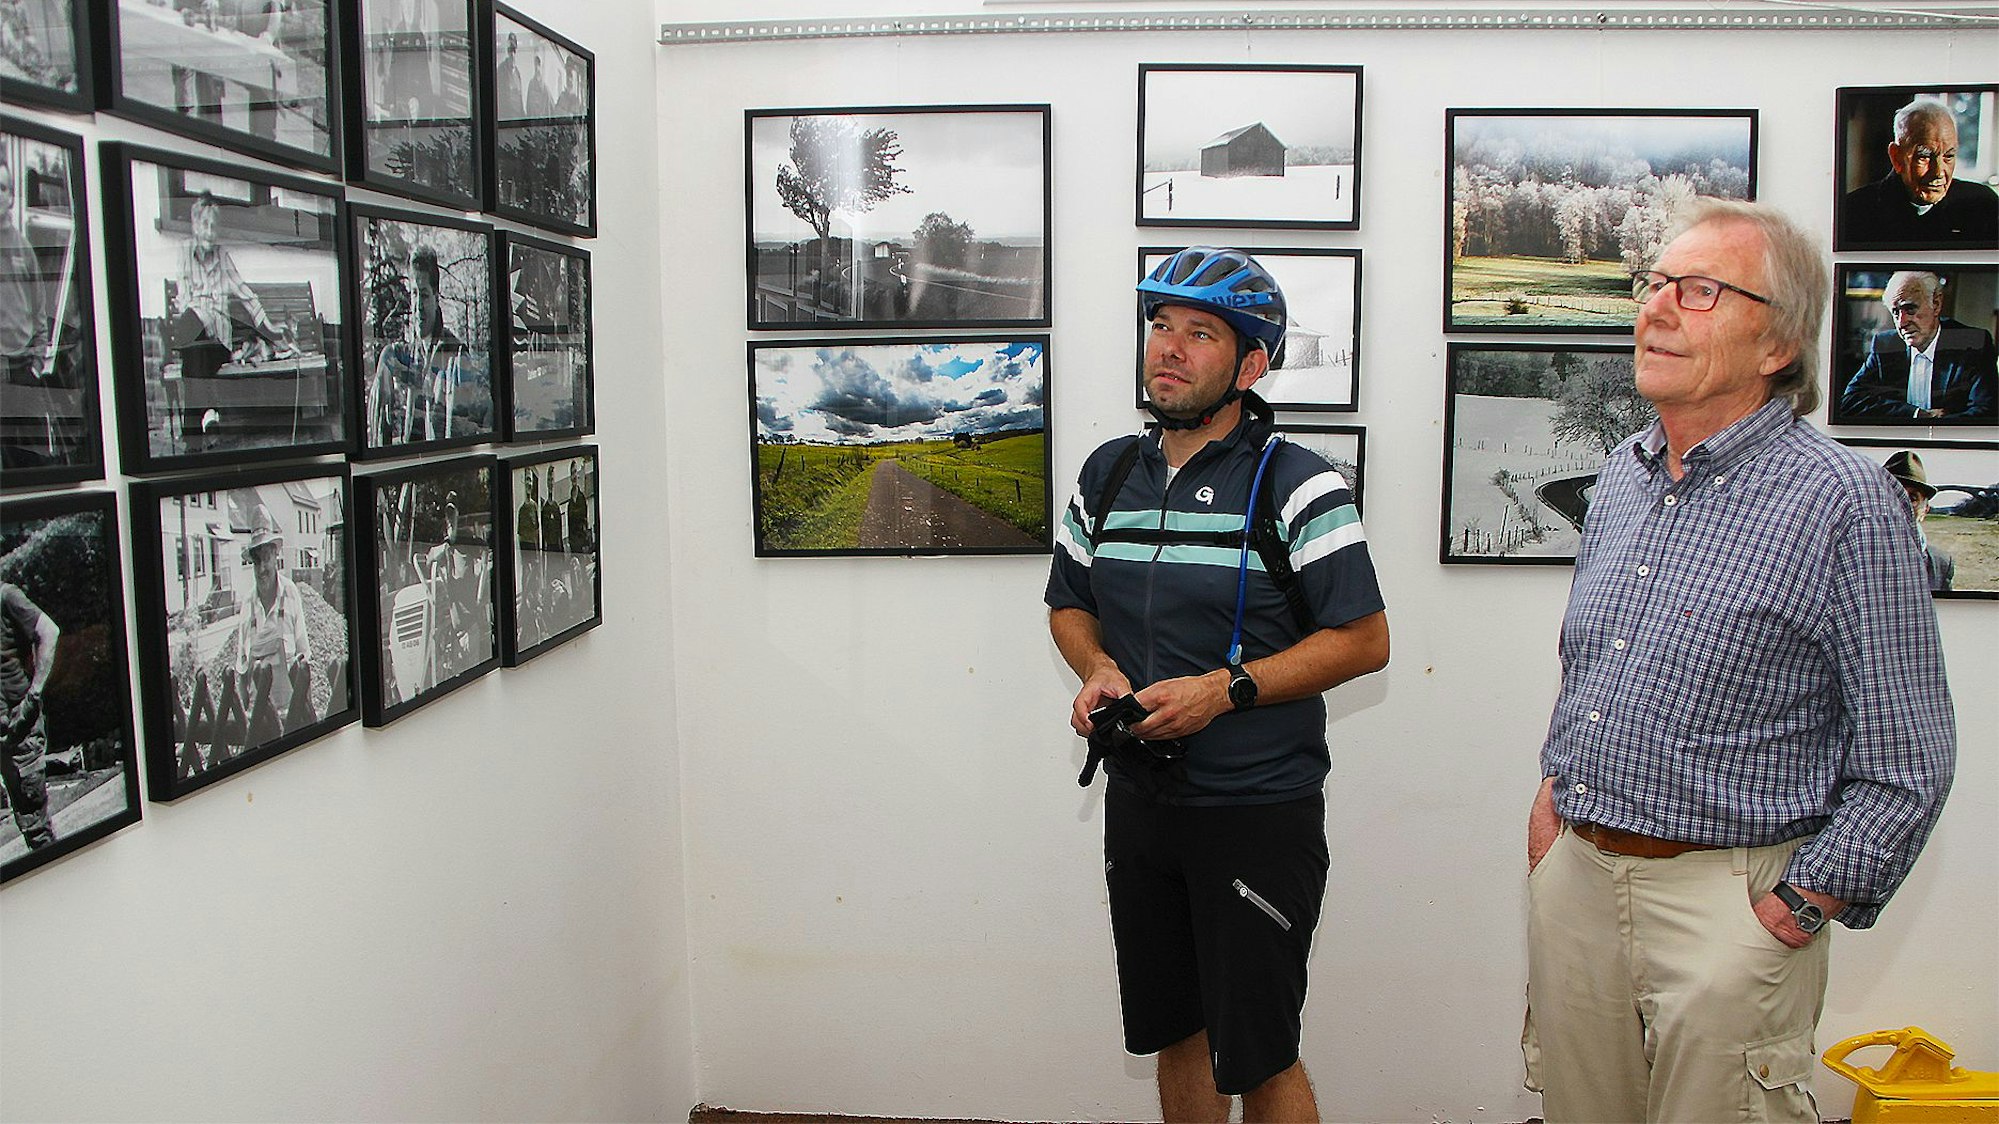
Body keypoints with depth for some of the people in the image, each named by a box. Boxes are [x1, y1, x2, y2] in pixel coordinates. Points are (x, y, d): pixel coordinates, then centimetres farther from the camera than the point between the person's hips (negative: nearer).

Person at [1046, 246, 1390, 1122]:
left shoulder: (1297, 484, -10)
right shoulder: (1108, 474, 7)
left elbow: (1364, 641, -11)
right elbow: (1068, 606, 17)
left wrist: (1226, 689, -20)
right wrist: (1099, 672, -5)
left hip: (1259, 811, -5)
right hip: (1138, 800, 5)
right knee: (1172, 1028, 18)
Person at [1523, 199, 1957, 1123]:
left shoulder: (1845, 502, -13)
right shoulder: (1619, 477, 7)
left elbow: (1907, 765, -11)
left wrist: (1795, 910, -11)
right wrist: (1551, 795, 11)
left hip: (1726, 901, -6)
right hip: (1572, 876, 6)